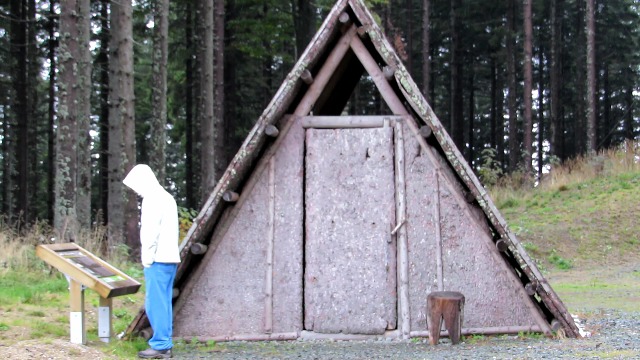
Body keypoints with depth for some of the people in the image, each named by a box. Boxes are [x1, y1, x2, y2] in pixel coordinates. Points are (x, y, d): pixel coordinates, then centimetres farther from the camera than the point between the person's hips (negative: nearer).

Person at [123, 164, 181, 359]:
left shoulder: (152, 198, -11)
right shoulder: (166, 197, 19)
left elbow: (151, 230, -18)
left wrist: (147, 256, -12)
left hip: (158, 259, -10)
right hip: (169, 257, 10)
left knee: (156, 303, -7)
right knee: (164, 303, 10)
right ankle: (164, 344, 12)